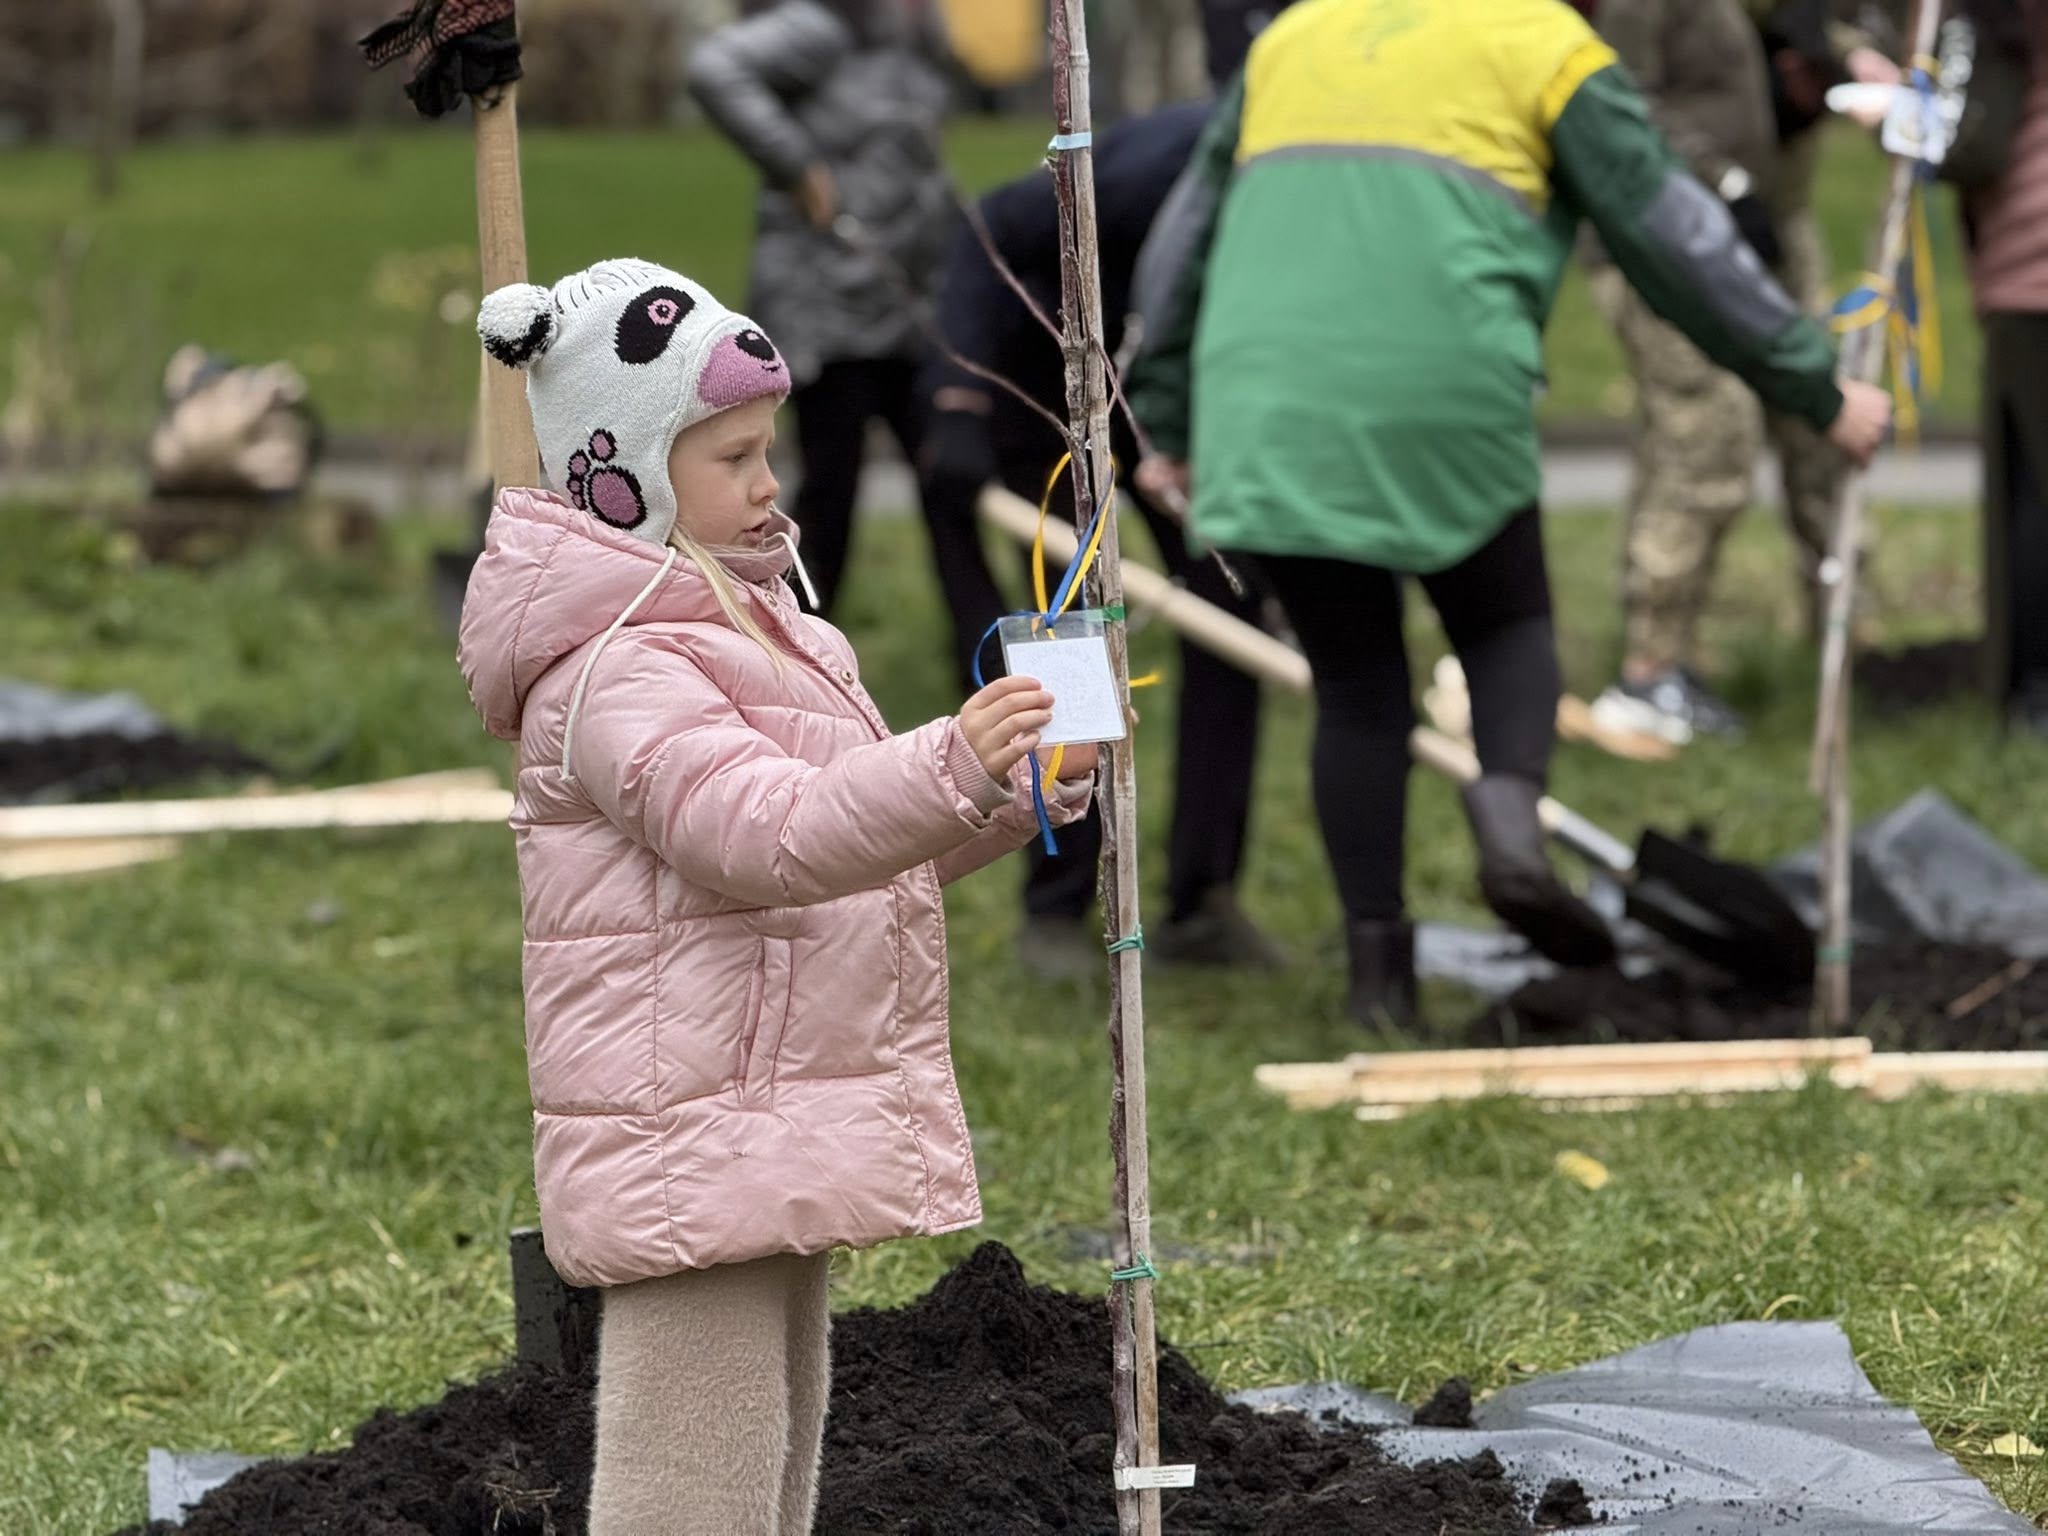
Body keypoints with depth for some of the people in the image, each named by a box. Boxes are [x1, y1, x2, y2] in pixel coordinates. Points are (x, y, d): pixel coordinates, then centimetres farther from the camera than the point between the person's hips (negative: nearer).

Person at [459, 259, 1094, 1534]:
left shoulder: (747, 619, 17)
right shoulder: (615, 671, -17)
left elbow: (867, 840, 22)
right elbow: (769, 832, -32)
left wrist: (1027, 785, 8)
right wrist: (956, 767, -45)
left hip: (777, 1133, 11)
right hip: (687, 1156, -11)